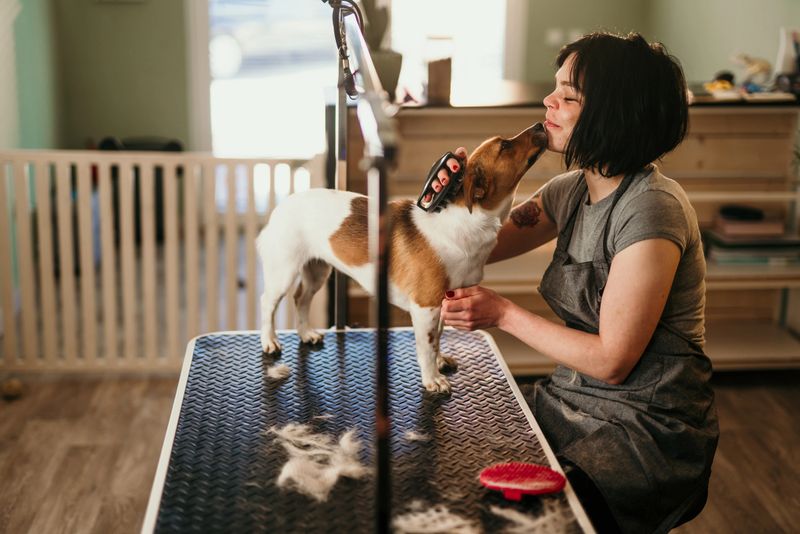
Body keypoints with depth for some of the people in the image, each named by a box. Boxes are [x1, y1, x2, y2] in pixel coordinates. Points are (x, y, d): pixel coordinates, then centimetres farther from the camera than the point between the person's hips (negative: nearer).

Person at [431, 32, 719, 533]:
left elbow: (612, 360, -21)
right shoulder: (572, 191, 4)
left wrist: (503, 313, -17)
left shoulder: (650, 210, -22)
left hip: (649, 430, -7)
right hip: (577, 399, 8)